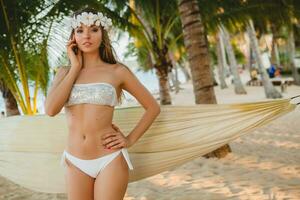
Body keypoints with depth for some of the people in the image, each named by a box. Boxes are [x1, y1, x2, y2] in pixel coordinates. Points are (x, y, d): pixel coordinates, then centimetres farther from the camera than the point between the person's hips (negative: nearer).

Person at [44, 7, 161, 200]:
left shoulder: (117, 71, 0)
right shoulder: (65, 72, 8)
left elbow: (153, 107, 6)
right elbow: (50, 109, -11)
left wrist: (130, 139, -1)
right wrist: (76, 67, -4)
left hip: (110, 160, -3)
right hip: (75, 163, 3)